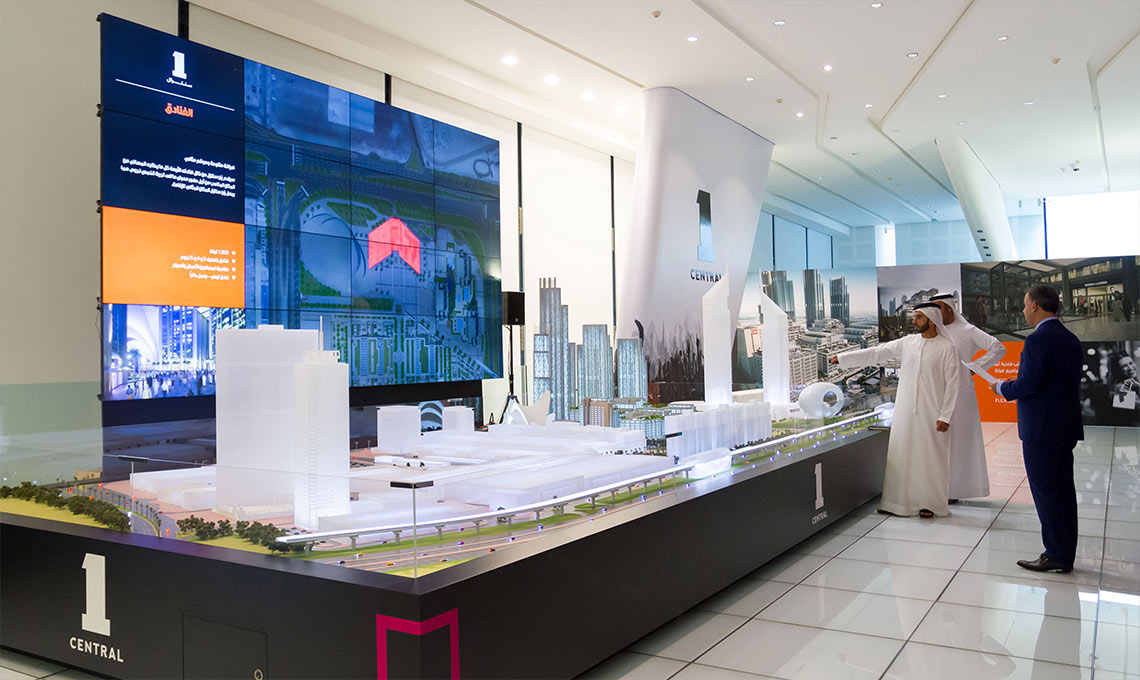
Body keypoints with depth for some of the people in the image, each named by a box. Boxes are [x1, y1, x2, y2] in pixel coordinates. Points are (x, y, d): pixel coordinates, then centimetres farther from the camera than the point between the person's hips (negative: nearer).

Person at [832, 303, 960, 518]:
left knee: (931, 458, 2)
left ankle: (930, 503, 15)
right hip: (905, 411, 4)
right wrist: (842, 358, 8)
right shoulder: (908, 342, 7)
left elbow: (953, 383, -7)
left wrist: (945, 416, -10)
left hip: (932, 414, -4)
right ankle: (898, 502, 15)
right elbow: (876, 353, 10)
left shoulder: (946, 348, -6)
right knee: (900, 456, 6)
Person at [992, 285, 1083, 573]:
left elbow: (1026, 385, -22)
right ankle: (1066, 555, 20)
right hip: (1067, 427, 9)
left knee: (1045, 491, -2)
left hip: (1041, 429, -9)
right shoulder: (1071, 339, 12)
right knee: (1064, 489, 13)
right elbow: (1072, 384, 17)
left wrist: (1002, 388, -2)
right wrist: (1015, 386, 18)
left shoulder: (1038, 340, -17)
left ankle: (1056, 554, 3)